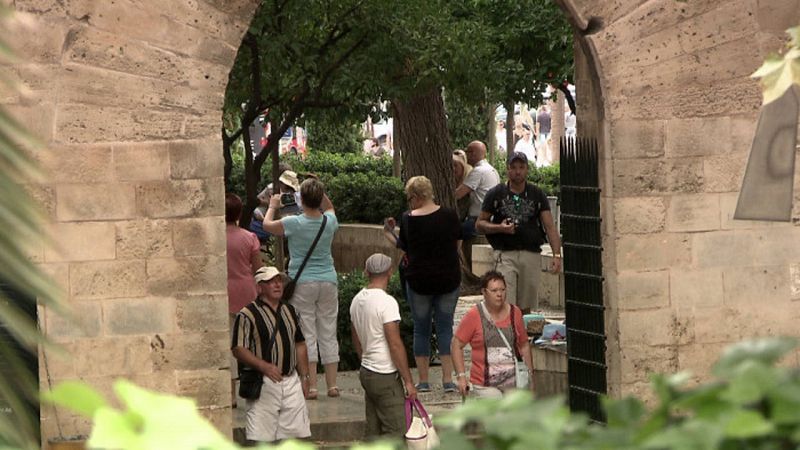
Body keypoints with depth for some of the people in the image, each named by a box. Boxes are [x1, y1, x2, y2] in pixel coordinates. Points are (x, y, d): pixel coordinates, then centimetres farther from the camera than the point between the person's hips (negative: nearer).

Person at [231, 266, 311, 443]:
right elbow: (238, 349, -12)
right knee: (260, 436, -8)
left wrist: (304, 377, 14)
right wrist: (264, 366, -24)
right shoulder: (247, 314, -7)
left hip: (291, 380, 6)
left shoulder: (290, 311, 16)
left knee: (298, 430, 6)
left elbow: (300, 345, 21)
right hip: (264, 383, -6)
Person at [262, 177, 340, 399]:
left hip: (302, 283, -3)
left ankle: (311, 386, -6)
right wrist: (319, 191, 17)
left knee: (307, 334, -2)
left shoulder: (294, 223, -12)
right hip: (328, 281, 3)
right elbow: (329, 208, 25)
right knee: (328, 334, 9)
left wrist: (273, 206, 25)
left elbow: (267, 224, 8)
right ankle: (332, 384, 11)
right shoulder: (330, 222, -2)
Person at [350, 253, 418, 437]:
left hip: (366, 372, 9)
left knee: (374, 432, 12)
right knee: (396, 431, -7)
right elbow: (395, 345, -19)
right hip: (385, 377, -9)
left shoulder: (357, 300, 9)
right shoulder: (386, 301, -17)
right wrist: (408, 381, -15)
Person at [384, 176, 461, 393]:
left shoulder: (408, 219, -9)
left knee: (421, 329, 10)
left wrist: (390, 231, 11)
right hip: (449, 279, 1)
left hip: (419, 280, -1)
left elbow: (403, 249, -2)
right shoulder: (449, 216, -4)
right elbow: (457, 244, 7)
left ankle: (423, 381, 10)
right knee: (445, 327, 7)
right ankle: (448, 379, 0)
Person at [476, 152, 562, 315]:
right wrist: (499, 228, -12)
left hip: (532, 255, 2)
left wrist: (557, 254, -11)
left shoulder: (537, 195, 8)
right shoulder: (496, 194, 5)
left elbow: (549, 226, 1)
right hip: (505, 254, -2)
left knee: (525, 308, 8)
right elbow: (480, 223, 8)